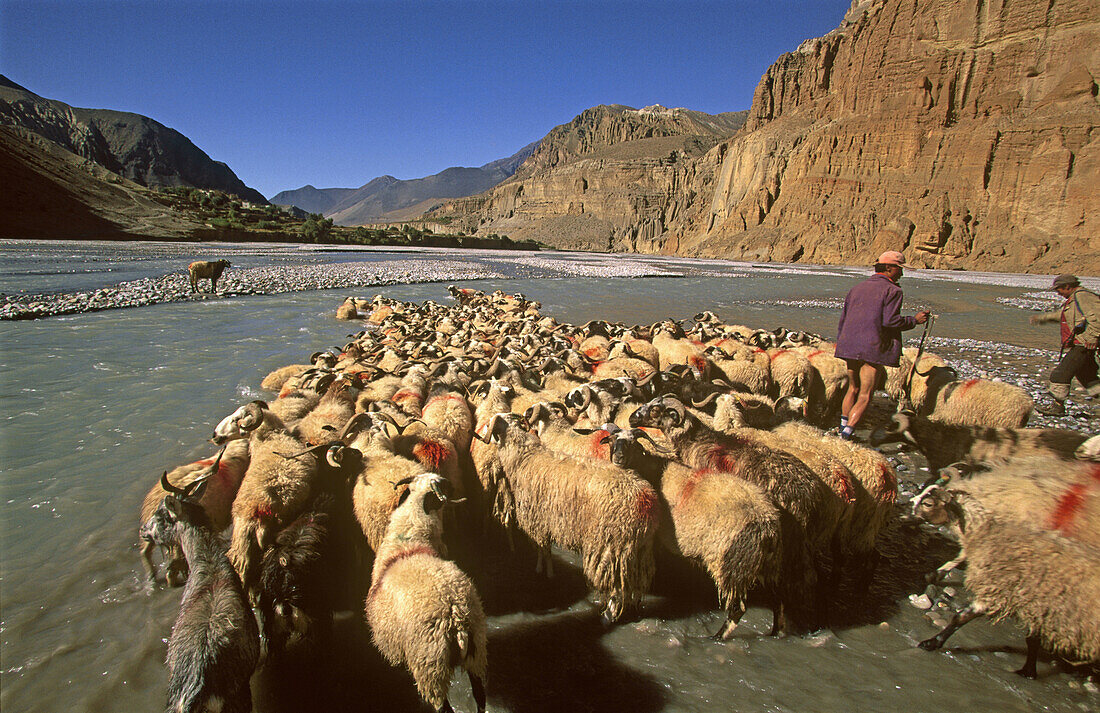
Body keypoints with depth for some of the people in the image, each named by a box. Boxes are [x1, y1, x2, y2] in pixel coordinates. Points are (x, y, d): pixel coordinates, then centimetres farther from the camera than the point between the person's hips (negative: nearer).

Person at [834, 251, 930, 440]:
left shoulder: (857, 288, 17)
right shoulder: (892, 290, -4)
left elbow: (843, 319, 16)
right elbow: (890, 320, -15)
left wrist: (840, 344, 21)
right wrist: (914, 320, -1)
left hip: (850, 346, 6)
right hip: (874, 349, -6)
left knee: (853, 388, 20)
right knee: (865, 395, -2)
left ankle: (842, 426, 19)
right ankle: (846, 434, -10)